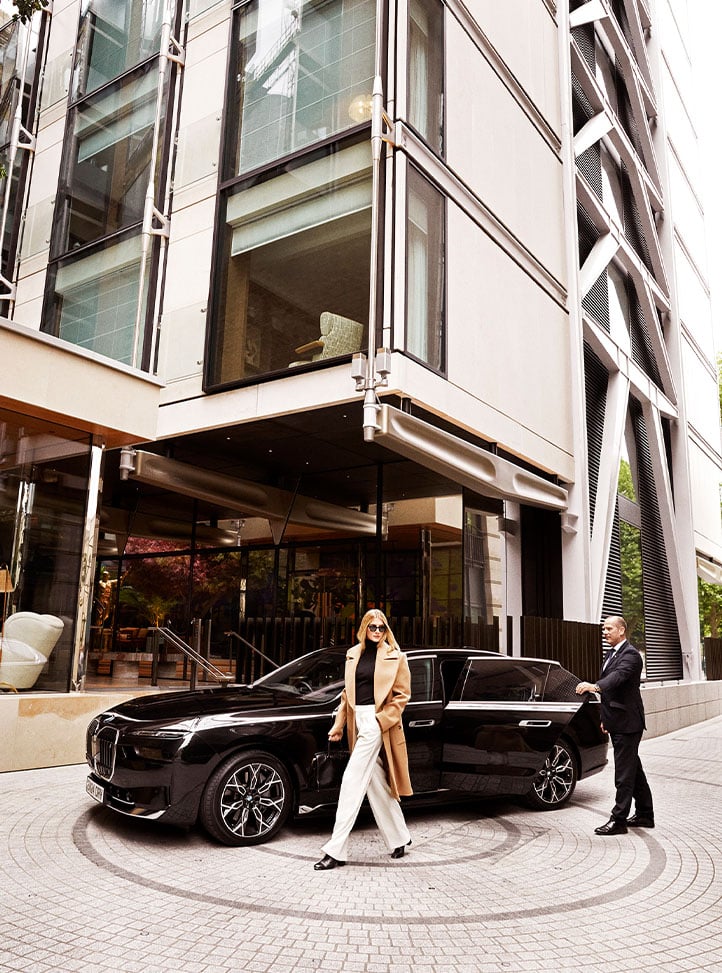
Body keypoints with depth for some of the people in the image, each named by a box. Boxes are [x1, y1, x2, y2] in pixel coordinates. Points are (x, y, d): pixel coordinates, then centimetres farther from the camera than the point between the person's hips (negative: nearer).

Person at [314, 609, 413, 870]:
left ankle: (336, 850, -3)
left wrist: (380, 720, -14)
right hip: (357, 720, 6)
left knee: (352, 780, -9)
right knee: (376, 783, 12)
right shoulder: (353, 654, 12)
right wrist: (339, 724, 12)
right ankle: (399, 838, 27)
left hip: (377, 722, -6)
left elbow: (402, 694, -4)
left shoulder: (394, 657, -4)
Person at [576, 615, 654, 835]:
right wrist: (606, 718, 22)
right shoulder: (612, 654, 15)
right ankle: (645, 815, 29)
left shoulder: (630, 655, -15)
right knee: (634, 770, 18)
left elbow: (617, 676, -34)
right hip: (618, 723, 10)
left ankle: (618, 820, -1)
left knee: (624, 773, -5)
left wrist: (594, 686, -50)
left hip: (627, 723, -10)